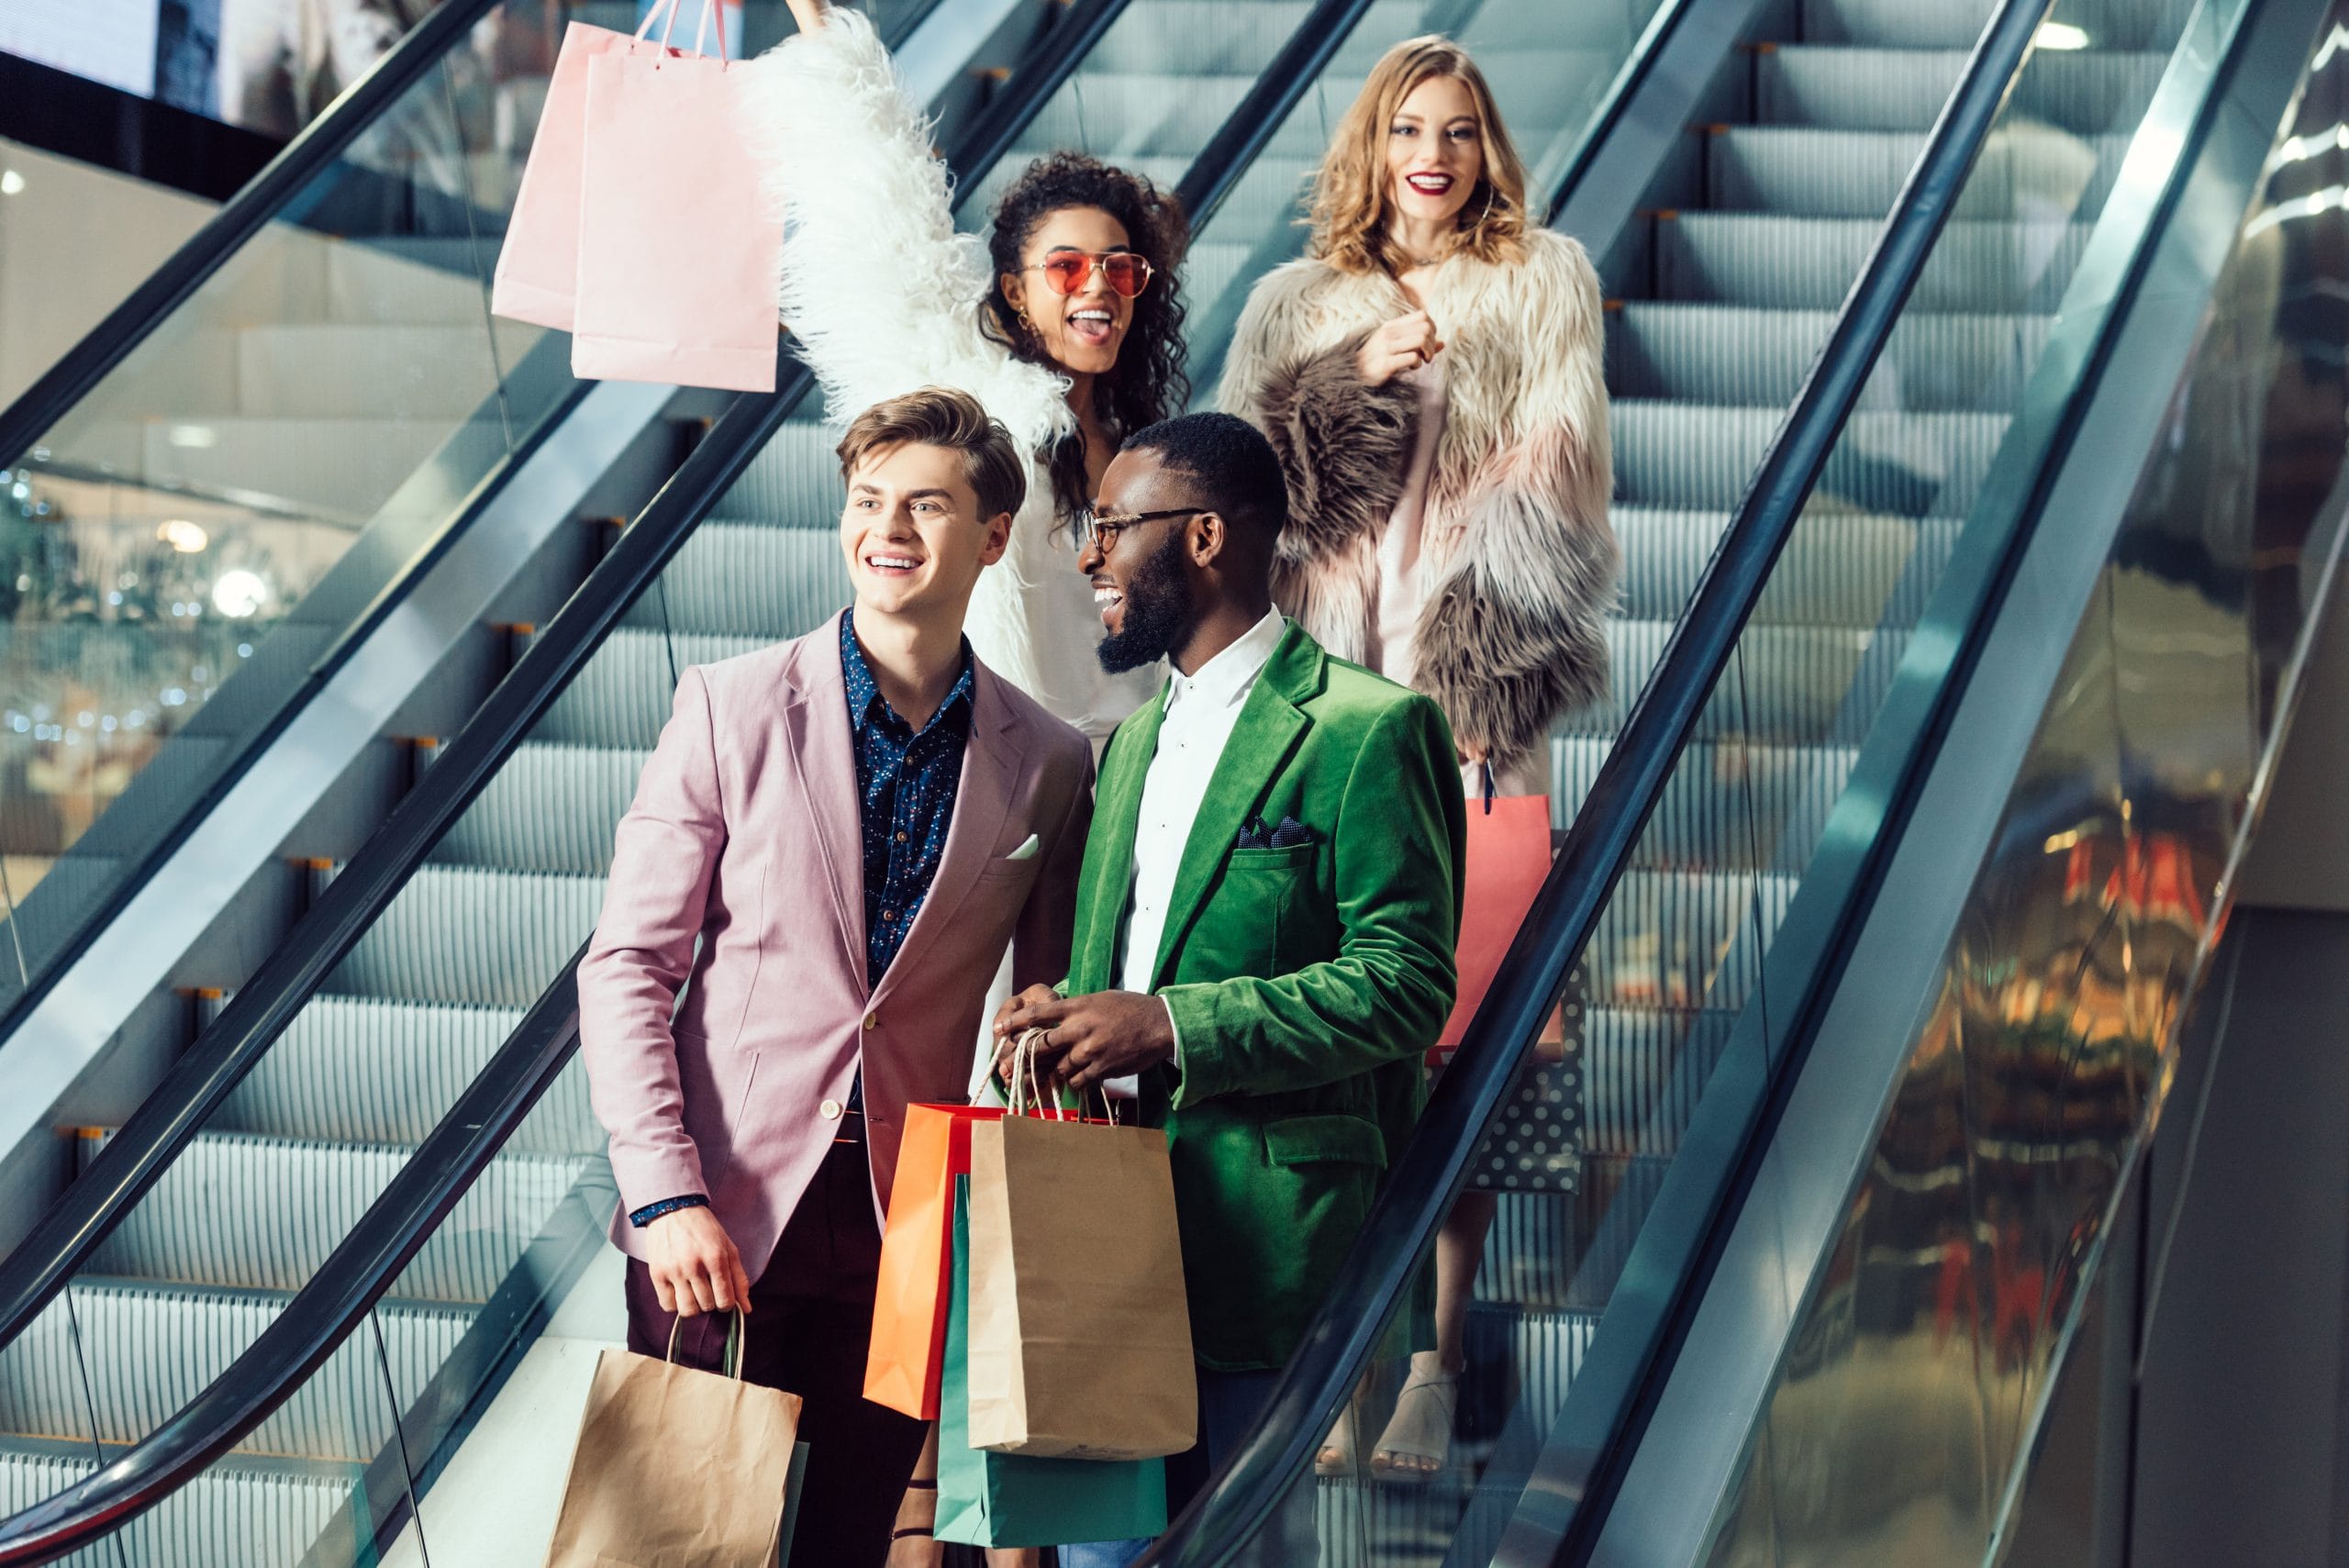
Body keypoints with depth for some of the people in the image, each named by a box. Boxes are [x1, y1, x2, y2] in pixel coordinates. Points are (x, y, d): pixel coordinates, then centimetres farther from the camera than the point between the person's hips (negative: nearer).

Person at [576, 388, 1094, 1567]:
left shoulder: (1048, 764, 3)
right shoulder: (732, 707, -2)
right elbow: (627, 965, -3)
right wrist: (666, 1195, -13)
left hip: (901, 1238, 2)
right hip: (722, 1223, -2)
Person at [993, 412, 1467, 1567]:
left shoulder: (1364, 729, -8)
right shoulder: (1134, 743, 20)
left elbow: (1407, 982, -14)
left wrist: (1172, 1027, -20)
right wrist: (1061, 1015, 1)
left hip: (1260, 1234, -7)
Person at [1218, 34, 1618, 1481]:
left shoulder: (1544, 284, 11)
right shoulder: (1299, 303, 16)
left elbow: (1551, 482, 1)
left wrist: (1483, 663, -9)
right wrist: (1349, 385, -7)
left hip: (1477, 700, -2)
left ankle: (1441, 1359, 0)